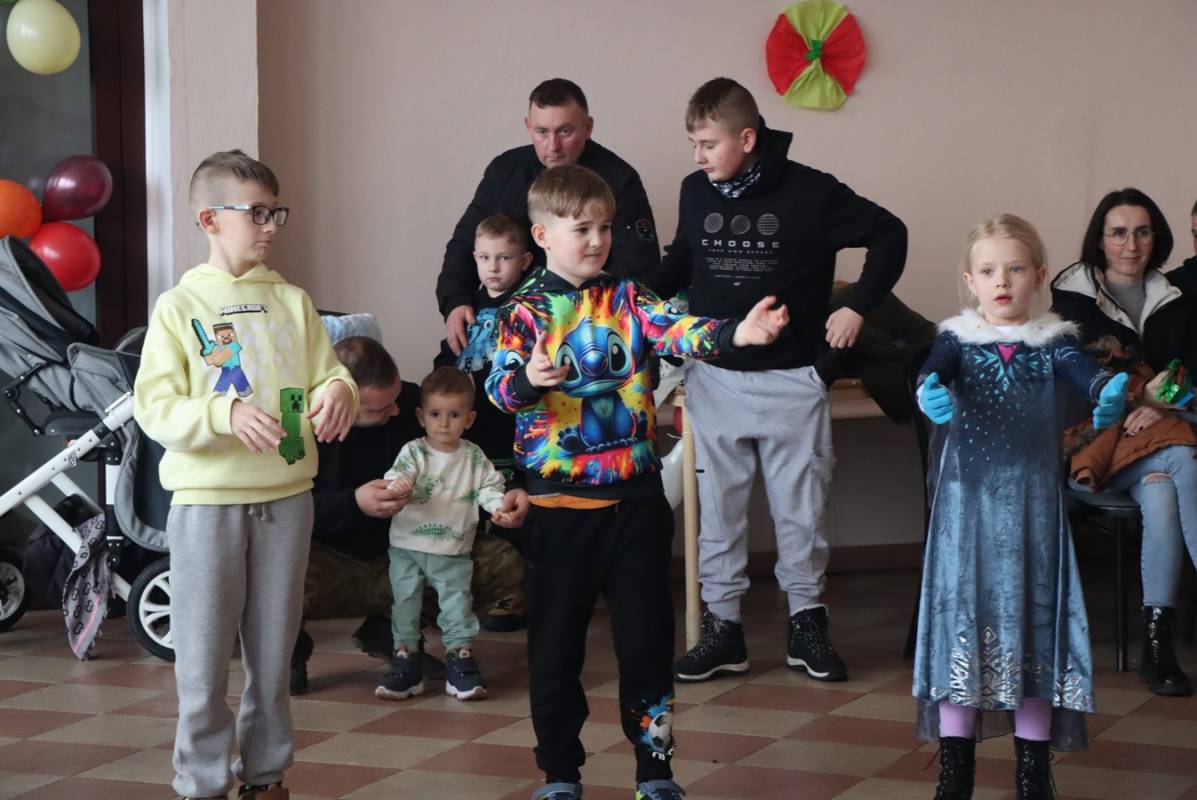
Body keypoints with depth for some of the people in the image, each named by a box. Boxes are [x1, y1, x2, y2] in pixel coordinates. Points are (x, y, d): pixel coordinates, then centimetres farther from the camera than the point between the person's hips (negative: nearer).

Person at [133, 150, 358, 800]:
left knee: (274, 649, 11)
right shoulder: (179, 307, -4)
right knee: (203, 655, -1)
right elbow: (155, 409, -10)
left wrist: (339, 389, -17)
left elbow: (327, 376, 8)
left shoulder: (293, 302, 7)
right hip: (206, 500, -3)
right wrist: (226, 415, -26)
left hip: (285, 497, 3)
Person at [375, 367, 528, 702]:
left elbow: (489, 486, 3)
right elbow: (396, 479, -19)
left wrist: (500, 506, -18)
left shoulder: (474, 457, 0)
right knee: (405, 602, 3)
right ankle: (405, 657, 11)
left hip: (455, 550, 1)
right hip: (408, 546, -1)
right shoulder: (413, 452, -7)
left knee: (457, 604, 0)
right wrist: (396, 489, -43)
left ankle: (460, 657, 7)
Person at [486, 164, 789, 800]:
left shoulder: (627, 300, 4)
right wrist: (528, 379, -38)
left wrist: (736, 334, -33)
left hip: (636, 500, 1)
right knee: (556, 640, 6)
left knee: (647, 634, 6)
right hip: (562, 503, -1)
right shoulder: (526, 313, -1)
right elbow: (499, 385, -14)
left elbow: (676, 331, -14)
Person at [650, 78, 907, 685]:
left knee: (800, 504, 5)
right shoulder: (696, 192, 2)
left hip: (790, 379, -3)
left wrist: (857, 307, -9)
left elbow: (889, 234, -4)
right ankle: (722, 627, 14)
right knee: (718, 506, 6)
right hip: (714, 378, 3)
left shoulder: (808, 191, -10)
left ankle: (806, 623, 17)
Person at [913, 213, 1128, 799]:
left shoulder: (1051, 341, 3)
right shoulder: (958, 339, 2)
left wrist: (1109, 393, -40)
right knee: (962, 612, -1)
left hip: (1033, 498, 1)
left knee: (1034, 617, 4)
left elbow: (1084, 371, -17)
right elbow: (933, 369, -17)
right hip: (968, 496, -1)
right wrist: (930, 393, -42)